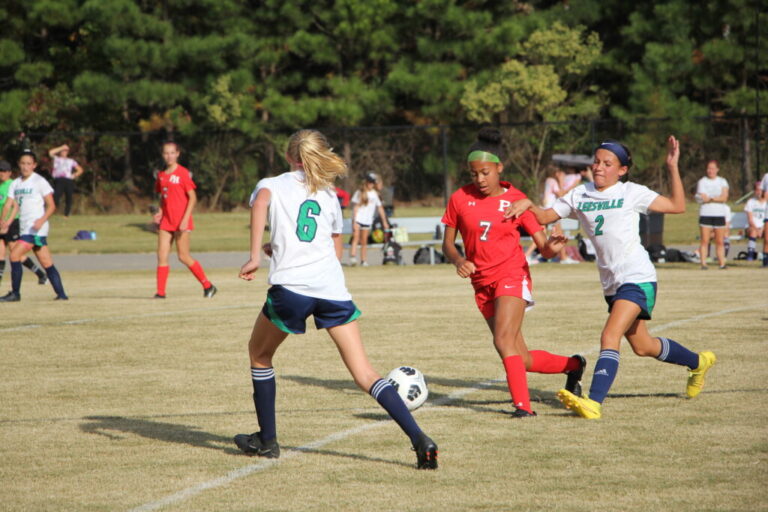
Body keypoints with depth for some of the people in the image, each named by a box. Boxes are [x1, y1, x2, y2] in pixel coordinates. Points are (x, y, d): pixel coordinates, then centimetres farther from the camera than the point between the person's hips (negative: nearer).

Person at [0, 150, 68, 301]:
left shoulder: (40, 181, -6)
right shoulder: (15, 184, 15)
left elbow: (51, 206, -8)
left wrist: (42, 219, -25)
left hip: (36, 228, -7)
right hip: (24, 229, 7)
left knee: (15, 255, -15)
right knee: (47, 264, 7)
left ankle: (15, 293, -8)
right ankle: (61, 294, 10)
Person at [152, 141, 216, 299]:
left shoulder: (183, 173, -8)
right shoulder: (161, 175, 11)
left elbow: (192, 198, -10)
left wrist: (185, 219, -17)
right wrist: (160, 212, 3)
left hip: (181, 222, -6)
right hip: (166, 221, 6)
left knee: (183, 256, -3)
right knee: (162, 255, -2)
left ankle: (208, 286, 11)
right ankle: (160, 292, 1)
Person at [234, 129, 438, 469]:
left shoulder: (271, 185, 13)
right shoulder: (329, 195, 24)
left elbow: (260, 202, -13)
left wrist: (255, 256, -15)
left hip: (290, 287, -3)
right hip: (333, 288, 3)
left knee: (259, 353, 24)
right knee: (364, 374, -1)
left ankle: (266, 440, 25)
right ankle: (419, 439, -16)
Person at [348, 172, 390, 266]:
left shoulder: (375, 194, 11)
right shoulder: (360, 192, 3)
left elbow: (380, 208, 15)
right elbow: (356, 207, -1)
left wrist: (384, 222, 13)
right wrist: (354, 221, -9)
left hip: (367, 221, 3)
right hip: (358, 219, -3)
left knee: (364, 242, 5)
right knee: (355, 238, -18)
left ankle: (363, 261, 9)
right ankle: (353, 257, -29)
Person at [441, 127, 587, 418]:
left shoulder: (516, 199, -4)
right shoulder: (460, 199, 1)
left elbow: (542, 247, -4)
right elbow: (447, 243, 7)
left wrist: (551, 248, -27)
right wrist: (458, 261, -14)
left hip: (512, 276, -4)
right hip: (482, 284, 4)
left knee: (504, 341, -26)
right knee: (523, 360, 7)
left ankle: (523, 405, -24)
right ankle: (573, 365, 31)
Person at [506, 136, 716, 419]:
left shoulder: (631, 193, -4)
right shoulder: (580, 195, 9)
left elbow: (677, 206, -3)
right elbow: (545, 217, 7)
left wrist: (673, 167, -11)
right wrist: (527, 204, -13)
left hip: (637, 278, -7)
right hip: (611, 282, 7)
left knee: (610, 337, -23)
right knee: (642, 347, 19)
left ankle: (593, 403, -34)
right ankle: (698, 362, 44)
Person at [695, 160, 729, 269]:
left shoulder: (722, 181, 12)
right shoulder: (702, 182, 6)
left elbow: (724, 197, -3)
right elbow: (702, 199, -5)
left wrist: (710, 198, -11)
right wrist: (717, 198, -5)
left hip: (720, 214, 2)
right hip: (705, 214, -2)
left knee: (720, 242, 0)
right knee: (705, 241, -7)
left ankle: (722, 263, 2)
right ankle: (703, 263, -8)